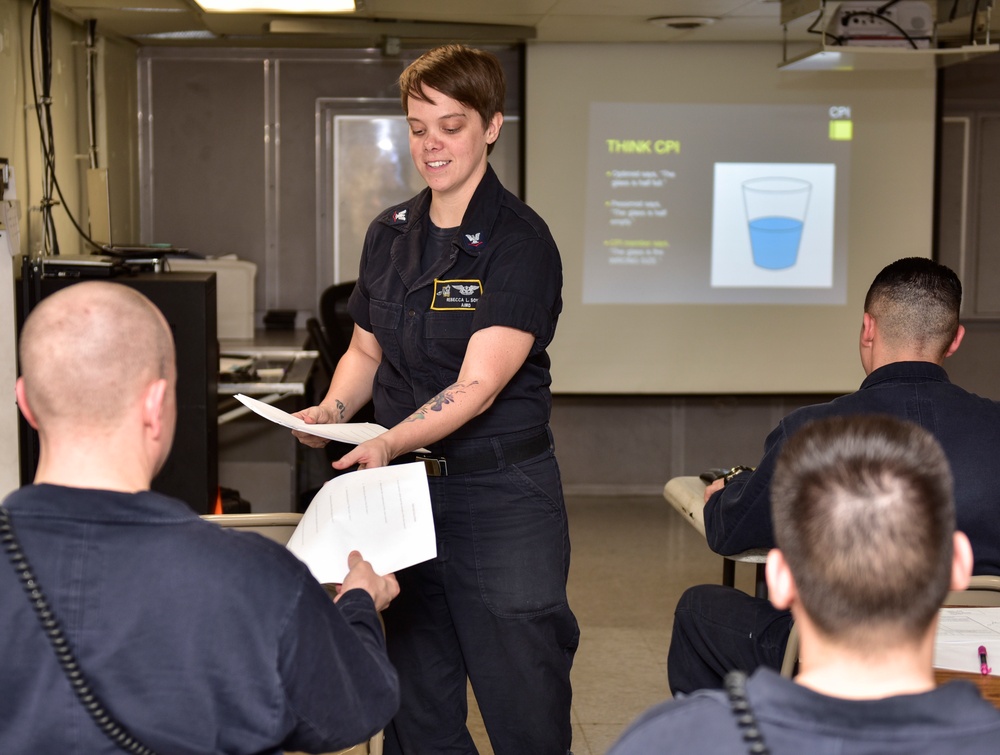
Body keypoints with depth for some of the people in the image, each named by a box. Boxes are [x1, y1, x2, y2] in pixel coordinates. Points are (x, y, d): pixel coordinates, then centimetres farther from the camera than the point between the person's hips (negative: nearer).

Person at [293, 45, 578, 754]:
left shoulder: (519, 241, -11)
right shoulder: (389, 232, 10)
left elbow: (477, 383, -19)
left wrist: (389, 443, -32)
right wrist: (330, 411, -2)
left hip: (501, 495, -6)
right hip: (403, 490, 6)